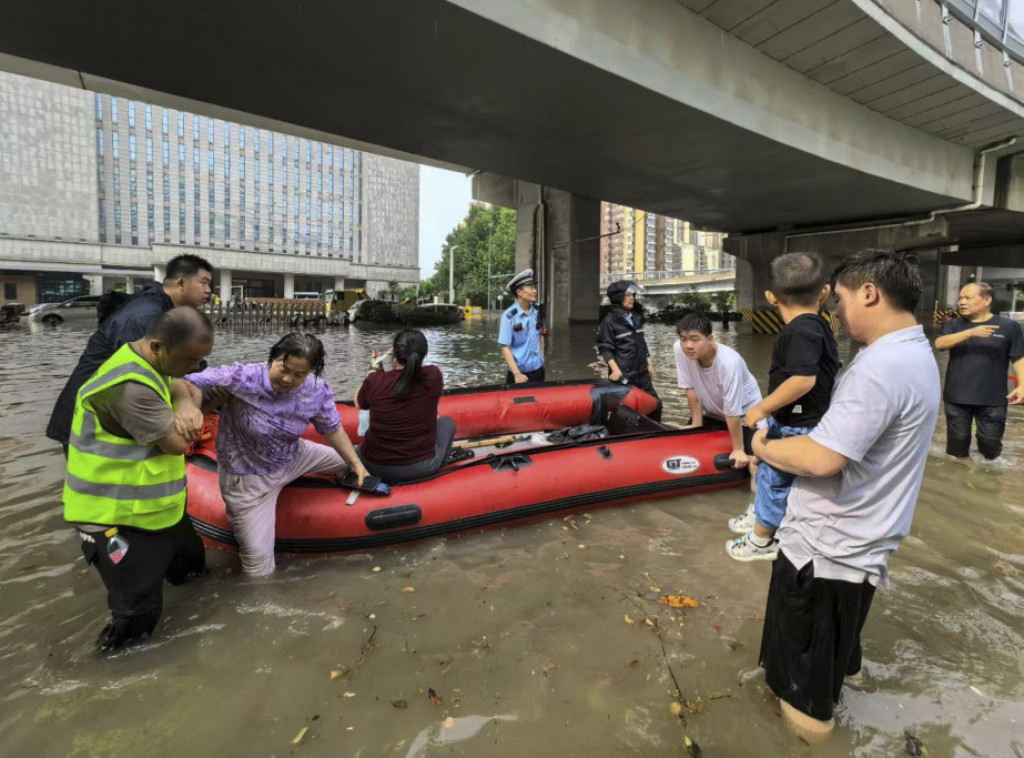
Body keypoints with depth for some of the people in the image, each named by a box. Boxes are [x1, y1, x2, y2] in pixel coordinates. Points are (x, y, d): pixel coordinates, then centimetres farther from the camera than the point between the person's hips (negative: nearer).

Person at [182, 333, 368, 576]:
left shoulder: (317, 391, -16)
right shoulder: (242, 377, -30)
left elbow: (332, 429, -3)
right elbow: (193, 384, -30)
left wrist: (356, 463, -3)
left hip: (293, 458, 5)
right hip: (249, 478, -4)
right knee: (259, 566, 2)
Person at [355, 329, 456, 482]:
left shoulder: (375, 381, -14)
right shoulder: (433, 376, -13)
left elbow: (359, 404, 8)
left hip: (375, 467, 2)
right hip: (422, 468, -1)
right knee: (447, 422, 25)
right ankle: (436, 472, 23)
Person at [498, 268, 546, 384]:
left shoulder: (538, 311, 0)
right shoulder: (509, 316, -16)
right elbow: (505, 347, -16)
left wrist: (542, 359, 12)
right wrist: (517, 374, -19)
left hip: (538, 370, 5)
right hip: (520, 372, -5)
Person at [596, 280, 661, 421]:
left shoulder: (637, 317, 13)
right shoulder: (610, 320, -9)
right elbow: (605, 348, -12)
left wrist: (648, 363, 19)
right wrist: (615, 369, -20)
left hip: (641, 372, 7)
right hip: (623, 374, -7)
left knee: (655, 403, 9)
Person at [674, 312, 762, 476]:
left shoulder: (728, 363, -37)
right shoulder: (680, 349, -25)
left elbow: (732, 412, -29)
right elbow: (691, 389, -13)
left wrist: (738, 450, -18)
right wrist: (696, 425, -5)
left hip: (745, 411, -5)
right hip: (713, 411, 5)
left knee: (751, 459, -17)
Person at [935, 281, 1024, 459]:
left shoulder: (1008, 326, 1)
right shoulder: (954, 324, 5)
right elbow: (939, 344, -14)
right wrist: (971, 332, -26)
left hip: (993, 399, -1)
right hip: (957, 397, 1)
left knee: (990, 444, 6)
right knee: (957, 442, 10)